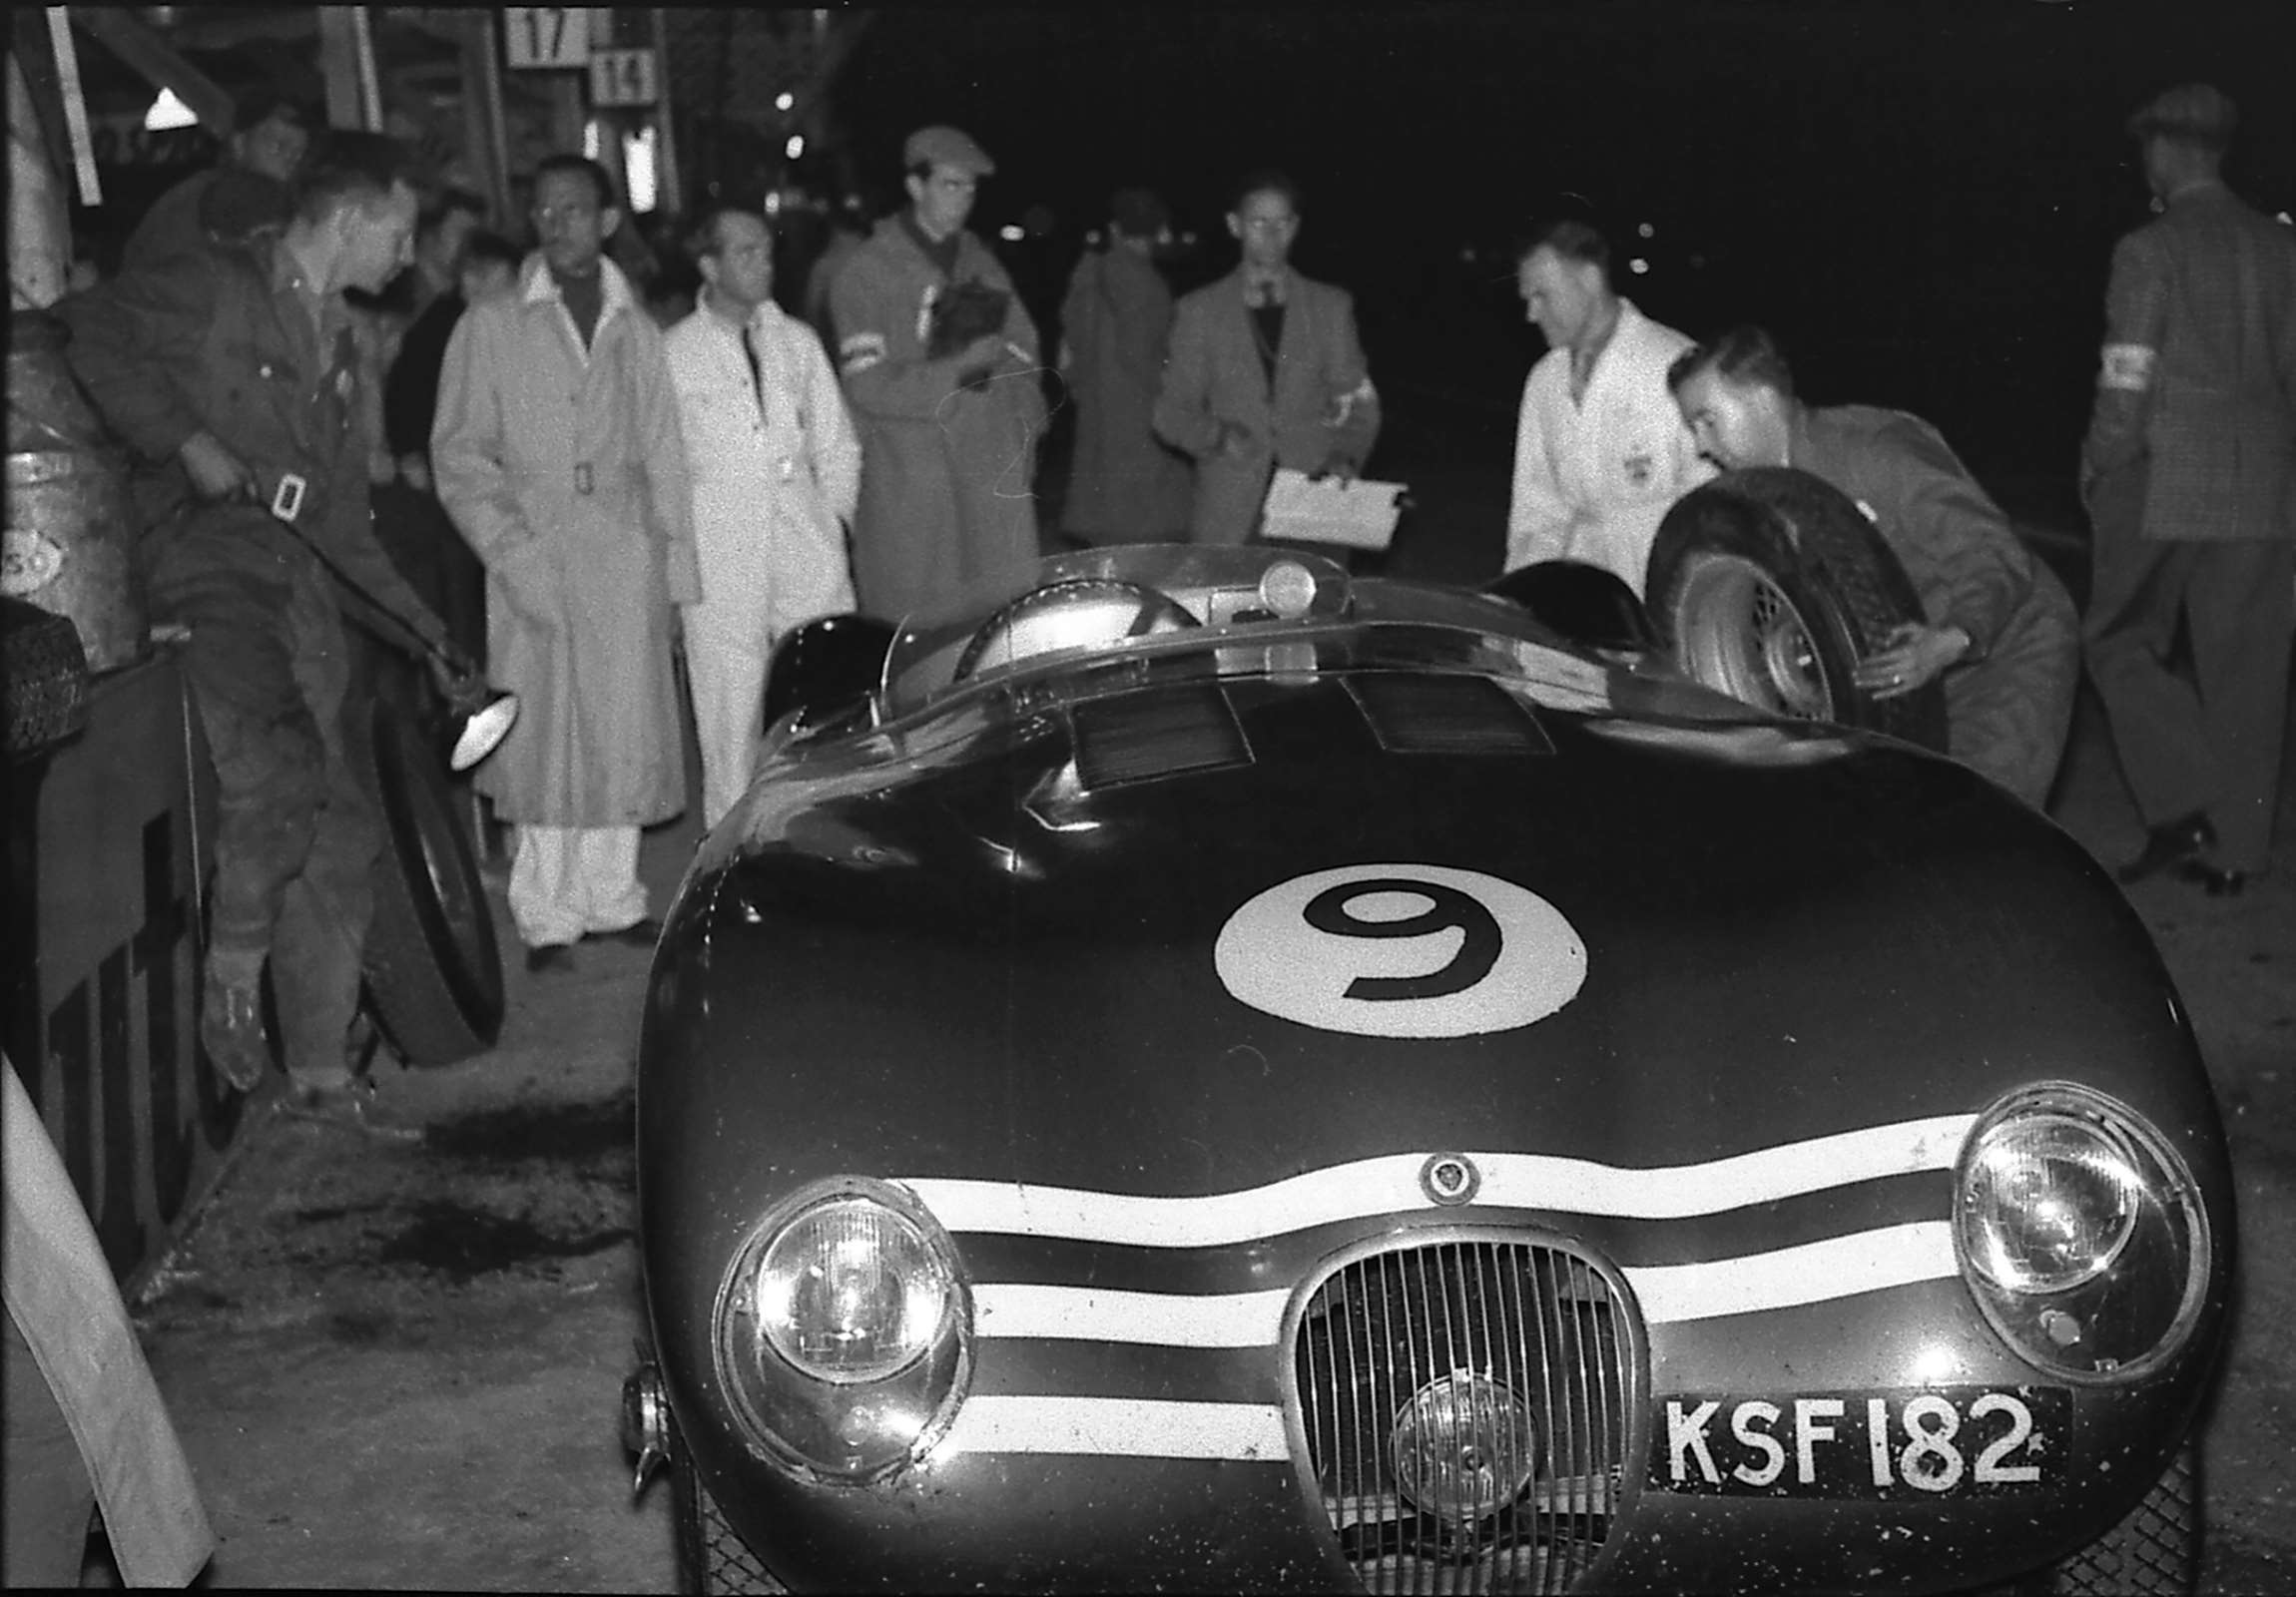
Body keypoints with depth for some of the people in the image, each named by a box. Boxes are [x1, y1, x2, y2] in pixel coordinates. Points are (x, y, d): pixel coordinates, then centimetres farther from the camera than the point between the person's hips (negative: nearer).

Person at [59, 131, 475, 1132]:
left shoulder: (336, 345, 23)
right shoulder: (216, 290, -2)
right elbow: (88, 331, -16)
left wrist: (424, 632, 22)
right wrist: (188, 440, -19)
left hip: (299, 592, 8)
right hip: (210, 574, -8)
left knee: (338, 835, 3)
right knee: (278, 776, -28)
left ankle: (319, 1067, 13)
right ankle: (231, 976, -5)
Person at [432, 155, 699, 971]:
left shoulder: (635, 331, 13)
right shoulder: (491, 327, 4)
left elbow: (663, 456, 13)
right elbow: (457, 454, 1)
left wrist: (674, 568, 7)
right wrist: (512, 549, -10)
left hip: (624, 550, 2)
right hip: (533, 553, -2)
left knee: (622, 727, 4)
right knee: (540, 729, -2)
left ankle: (611, 898, 16)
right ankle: (547, 916, 5)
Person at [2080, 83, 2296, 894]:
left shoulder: (2149, 250, -8)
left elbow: (2127, 387, -11)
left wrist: (2099, 477, 1)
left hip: (2164, 488, -5)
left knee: (2122, 645, 8)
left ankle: (2182, 809, -4)